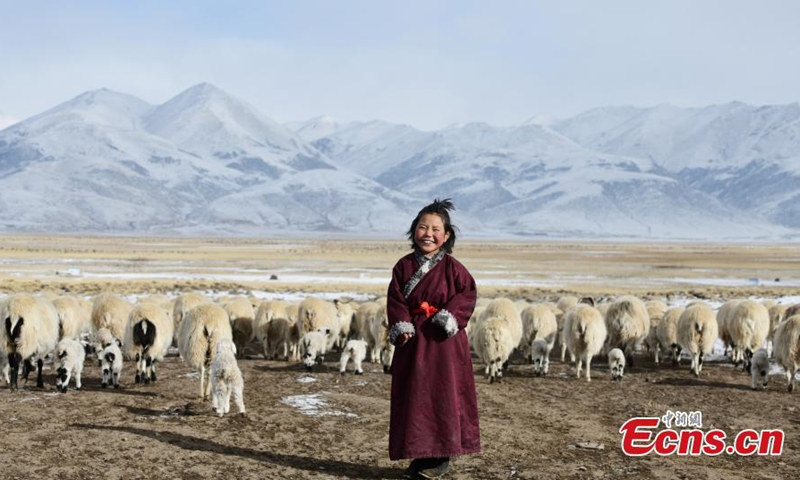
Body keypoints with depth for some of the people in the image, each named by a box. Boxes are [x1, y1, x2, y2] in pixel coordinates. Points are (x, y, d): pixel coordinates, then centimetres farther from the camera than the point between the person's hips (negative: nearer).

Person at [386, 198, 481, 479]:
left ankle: (442, 457, 10)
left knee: (443, 396, 1)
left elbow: (468, 293, -6)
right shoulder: (404, 266, 5)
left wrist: (450, 316, -20)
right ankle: (420, 454, 17)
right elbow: (395, 299, 1)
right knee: (413, 397, 6)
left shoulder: (452, 267, -2)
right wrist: (401, 326, -14)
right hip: (412, 341, 3)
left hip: (444, 343, -3)